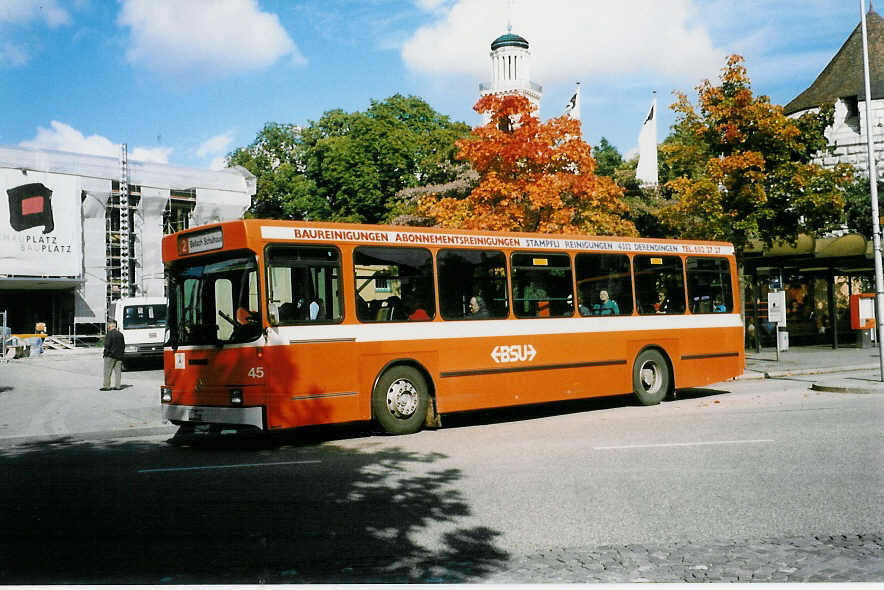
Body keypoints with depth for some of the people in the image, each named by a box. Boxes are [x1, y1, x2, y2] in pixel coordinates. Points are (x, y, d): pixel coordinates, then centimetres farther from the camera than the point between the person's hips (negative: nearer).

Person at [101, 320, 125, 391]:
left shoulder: (109, 334, -12)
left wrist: (105, 353, -3)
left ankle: (106, 386, 0)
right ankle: (117, 386, 8)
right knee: (117, 371, 8)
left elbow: (107, 346, -15)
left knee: (107, 372, 0)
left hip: (110, 356, -6)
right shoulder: (120, 334, 8)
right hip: (119, 356, 6)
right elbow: (123, 345, 12)